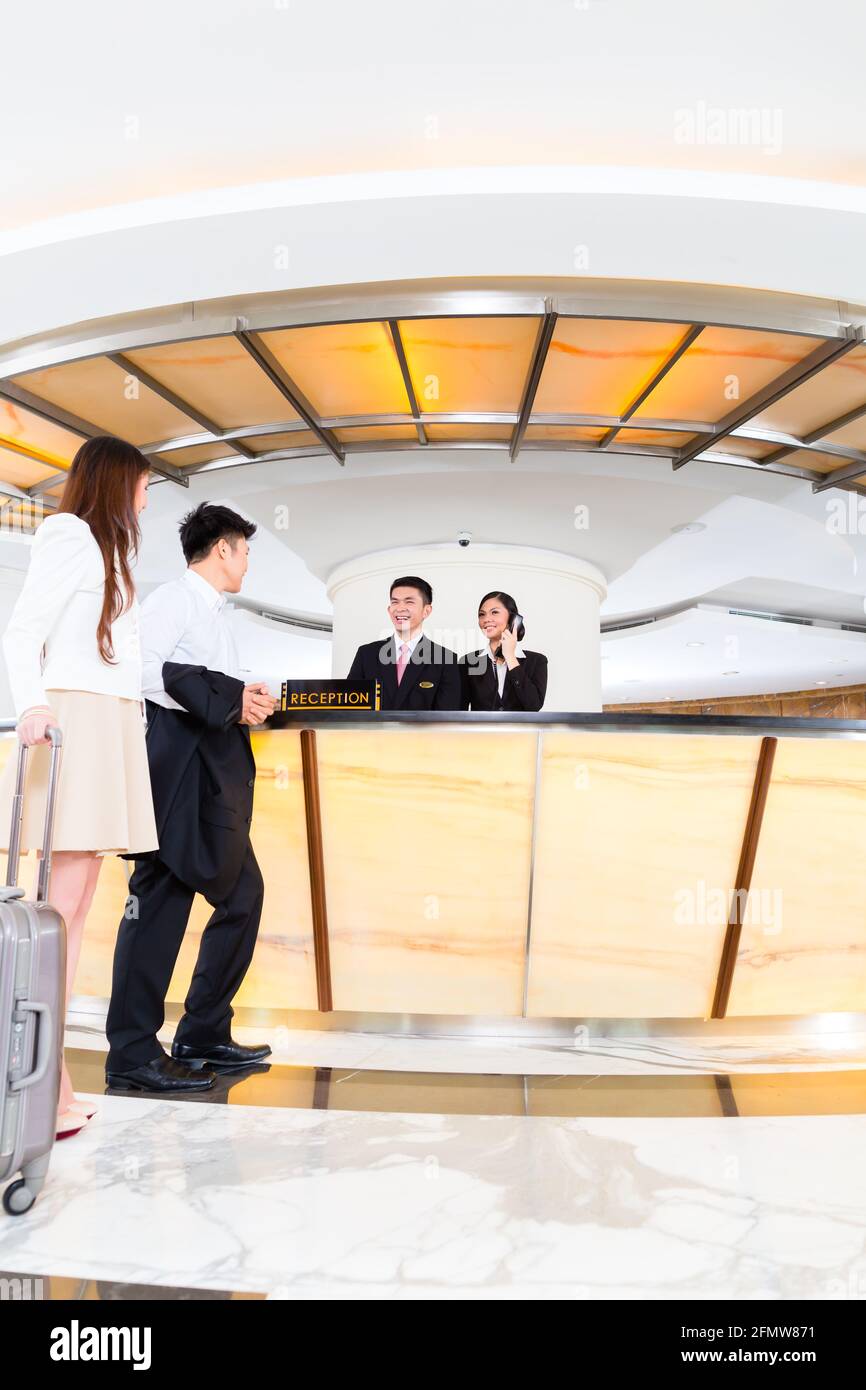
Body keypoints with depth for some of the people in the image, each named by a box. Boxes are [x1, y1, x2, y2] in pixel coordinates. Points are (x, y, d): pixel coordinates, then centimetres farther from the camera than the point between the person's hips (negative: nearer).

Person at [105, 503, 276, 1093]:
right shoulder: (174, 599, -4)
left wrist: (248, 704, 7)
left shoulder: (216, 615, 23)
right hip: (178, 765, -10)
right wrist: (227, 701, -18)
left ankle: (204, 1035, 19)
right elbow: (144, 670, -19)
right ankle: (132, 1054, 4)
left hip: (220, 775, 10)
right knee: (160, 899, -6)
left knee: (242, 894, 9)